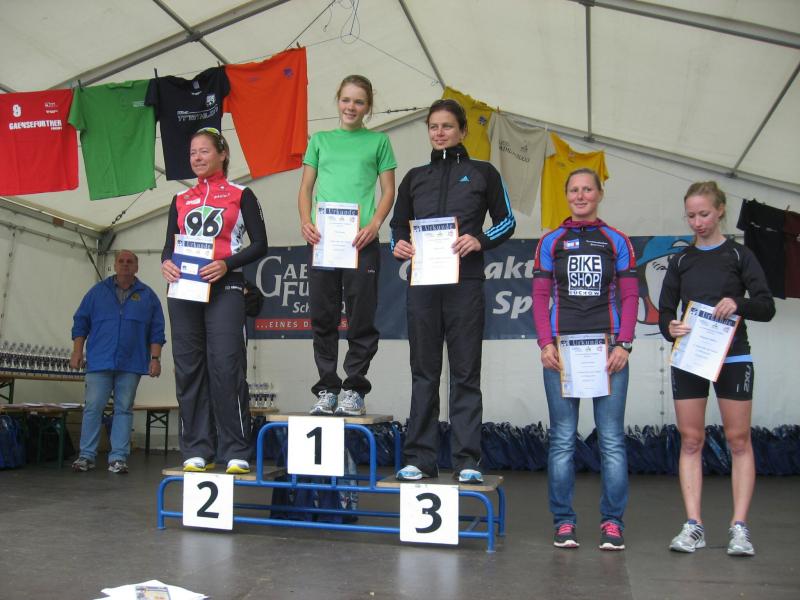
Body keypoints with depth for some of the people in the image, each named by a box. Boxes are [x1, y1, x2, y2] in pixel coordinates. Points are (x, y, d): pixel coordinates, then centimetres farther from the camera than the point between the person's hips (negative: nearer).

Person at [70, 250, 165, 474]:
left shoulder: (148, 296, 10)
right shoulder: (98, 291, 11)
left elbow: (157, 331, 7)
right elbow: (81, 323, 10)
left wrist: (155, 358, -1)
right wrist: (77, 352, 1)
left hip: (131, 364, 0)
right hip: (99, 361, 0)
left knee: (124, 410, 1)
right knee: (93, 408, -1)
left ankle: (118, 458, 4)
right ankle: (86, 456, 6)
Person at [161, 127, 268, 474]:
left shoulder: (240, 195, 7)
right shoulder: (181, 200, 19)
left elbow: (260, 244, 1)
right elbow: (169, 244, 17)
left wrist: (226, 264, -14)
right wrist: (166, 262, -6)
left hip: (224, 288, -4)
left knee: (225, 367, -12)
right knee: (188, 369, 1)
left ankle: (236, 453, -5)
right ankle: (197, 452, 8)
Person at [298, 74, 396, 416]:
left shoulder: (378, 141, 12)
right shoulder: (320, 140, 18)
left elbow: (388, 190, 6)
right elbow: (306, 188, 14)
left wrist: (374, 224, -12)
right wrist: (305, 221, -4)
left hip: (361, 241, -2)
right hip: (322, 239, 2)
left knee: (361, 318, -2)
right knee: (323, 317, 3)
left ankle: (354, 390, 7)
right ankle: (327, 389, 12)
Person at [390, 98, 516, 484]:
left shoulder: (482, 173, 10)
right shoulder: (415, 178, 18)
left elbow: (506, 221, 8)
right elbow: (398, 225, 19)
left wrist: (481, 241, -11)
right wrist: (398, 245, -3)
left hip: (465, 282, -2)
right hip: (422, 282, 3)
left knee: (465, 372, -1)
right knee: (424, 372, 4)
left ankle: (467, 460, 3)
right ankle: (420, 458, 9)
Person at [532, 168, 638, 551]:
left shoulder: (617, 242, 10)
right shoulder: (550, 242, 10)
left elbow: (629, 297, 6)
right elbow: (540, 296, 6)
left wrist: (624, 344, -6)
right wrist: (545, 343, -5)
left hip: (607, 348, 0)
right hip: (562, 349, 0)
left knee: (611, 438, 0)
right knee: (562, 439, 2)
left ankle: (612, 522, 8)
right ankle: (564, 522, 10)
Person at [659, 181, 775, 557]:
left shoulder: (739, 255, 4)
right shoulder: (680, 261, 11)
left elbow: (767, 307, 0)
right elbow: (665, 311, 9)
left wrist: (738, 304, -20)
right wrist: (669, 328, -13)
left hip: (733, 359, -2)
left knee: (738, 441, 1)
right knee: (690, 441, 2)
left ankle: (739, 526, 7)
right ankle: (693, 525, 6)